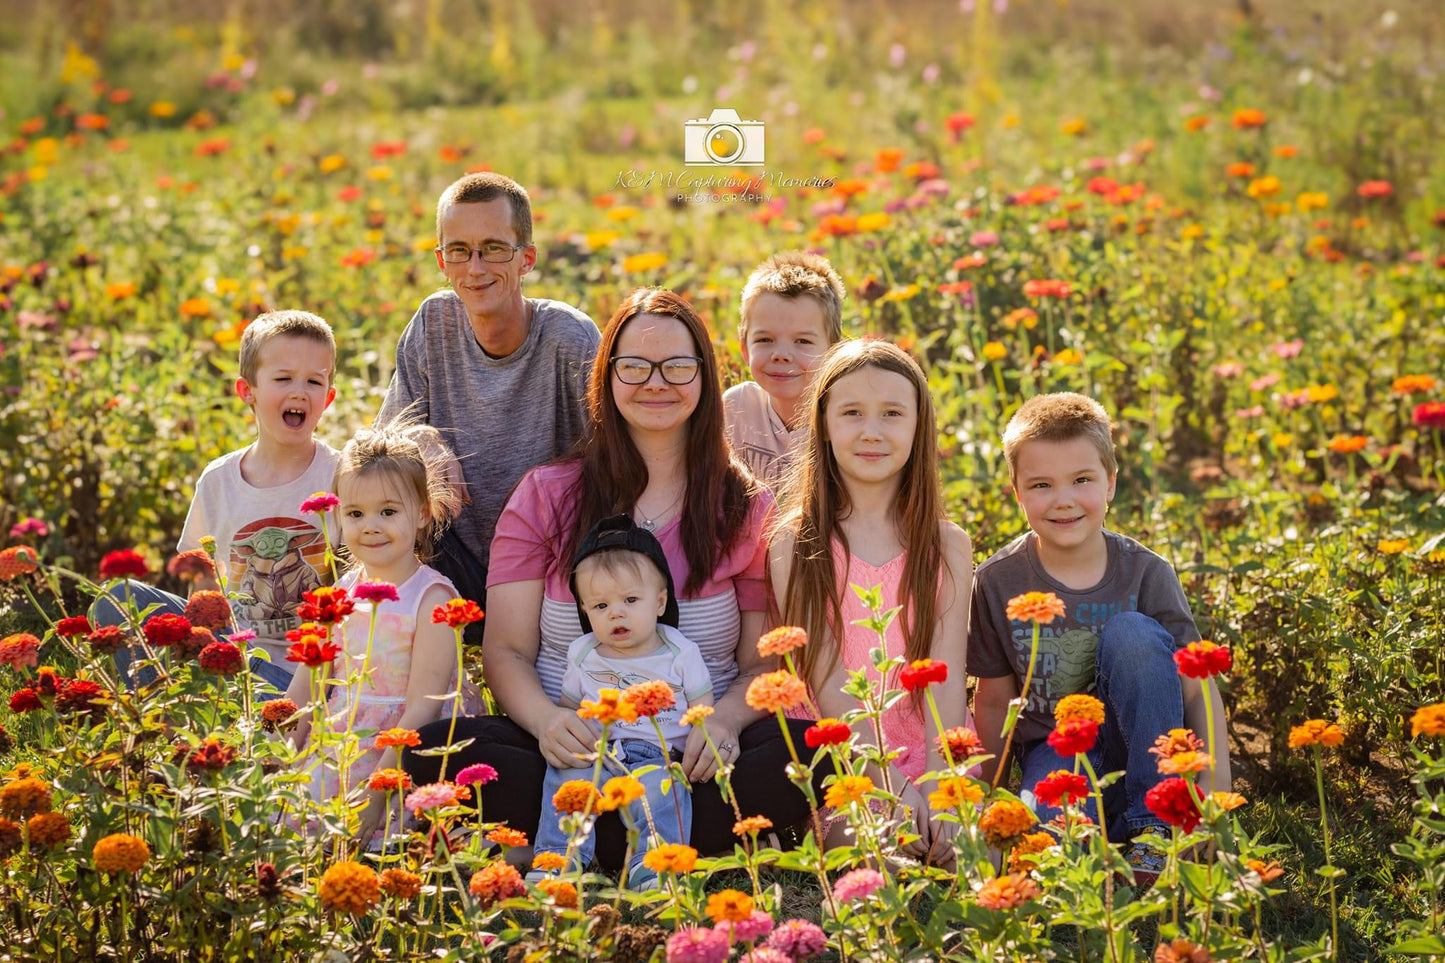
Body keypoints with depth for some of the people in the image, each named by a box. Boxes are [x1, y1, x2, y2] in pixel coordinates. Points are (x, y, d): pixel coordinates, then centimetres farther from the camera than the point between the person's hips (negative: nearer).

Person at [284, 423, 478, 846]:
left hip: (404, 756, -6)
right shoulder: (340, 593, 9)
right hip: (335, 752, 6)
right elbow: (304, 691, 13)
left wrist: (376, 791, -21)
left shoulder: (432, 597, -10)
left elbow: (423, 707, -15)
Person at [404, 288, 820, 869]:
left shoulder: (746, 508, 11)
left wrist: (725, 721, -16)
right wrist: (546, 719, -18)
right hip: (572, 750, 0)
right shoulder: (545, 496, 11)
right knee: (435, 750, -30)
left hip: (691, 758, 0)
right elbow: (506, 651, 6)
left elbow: (766, 663, 8)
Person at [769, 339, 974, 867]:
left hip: (934, 750, 3)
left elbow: (947, 676, -3)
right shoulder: (795, 543, 1)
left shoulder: (948, 545, 7)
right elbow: (826, 678, -7)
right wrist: (893, 784, -18)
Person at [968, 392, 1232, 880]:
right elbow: (993, 700, 5)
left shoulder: (1145, 574, -7)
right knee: (1045, 834, -39)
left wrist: (1215, 786, -22)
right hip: (1056, 749, -2)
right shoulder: (998, 582, -5)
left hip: (1142, 748, 2)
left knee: (1130, 632, -29)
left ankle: (1155, 823, -22)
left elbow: (1197, 688, -10)